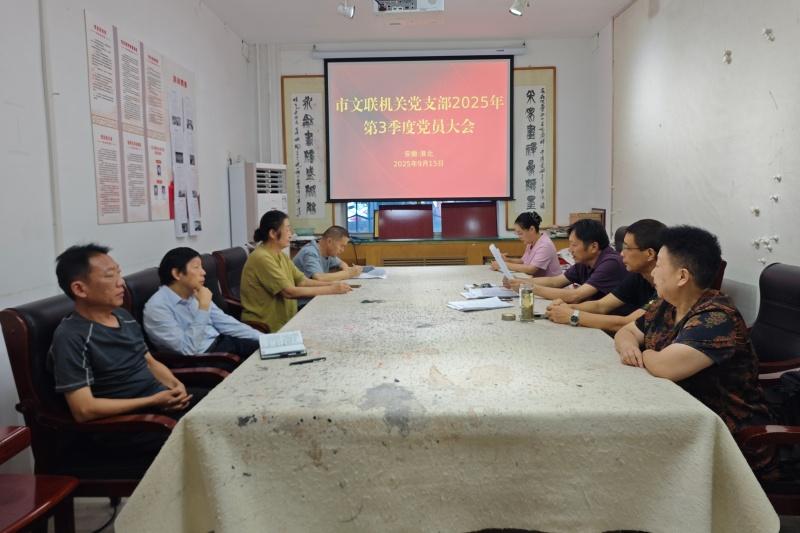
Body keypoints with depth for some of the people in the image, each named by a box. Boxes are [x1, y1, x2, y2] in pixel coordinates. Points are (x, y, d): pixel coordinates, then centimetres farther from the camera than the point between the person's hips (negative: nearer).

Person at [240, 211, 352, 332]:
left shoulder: (280, 255, 11)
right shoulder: (262, 258, -20)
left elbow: (302, 281, 6)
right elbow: (289, 292, -24)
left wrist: (331, 284, -10)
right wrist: (331, 290, -21)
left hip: (284, 320, 8)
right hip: (265, 327, -8)